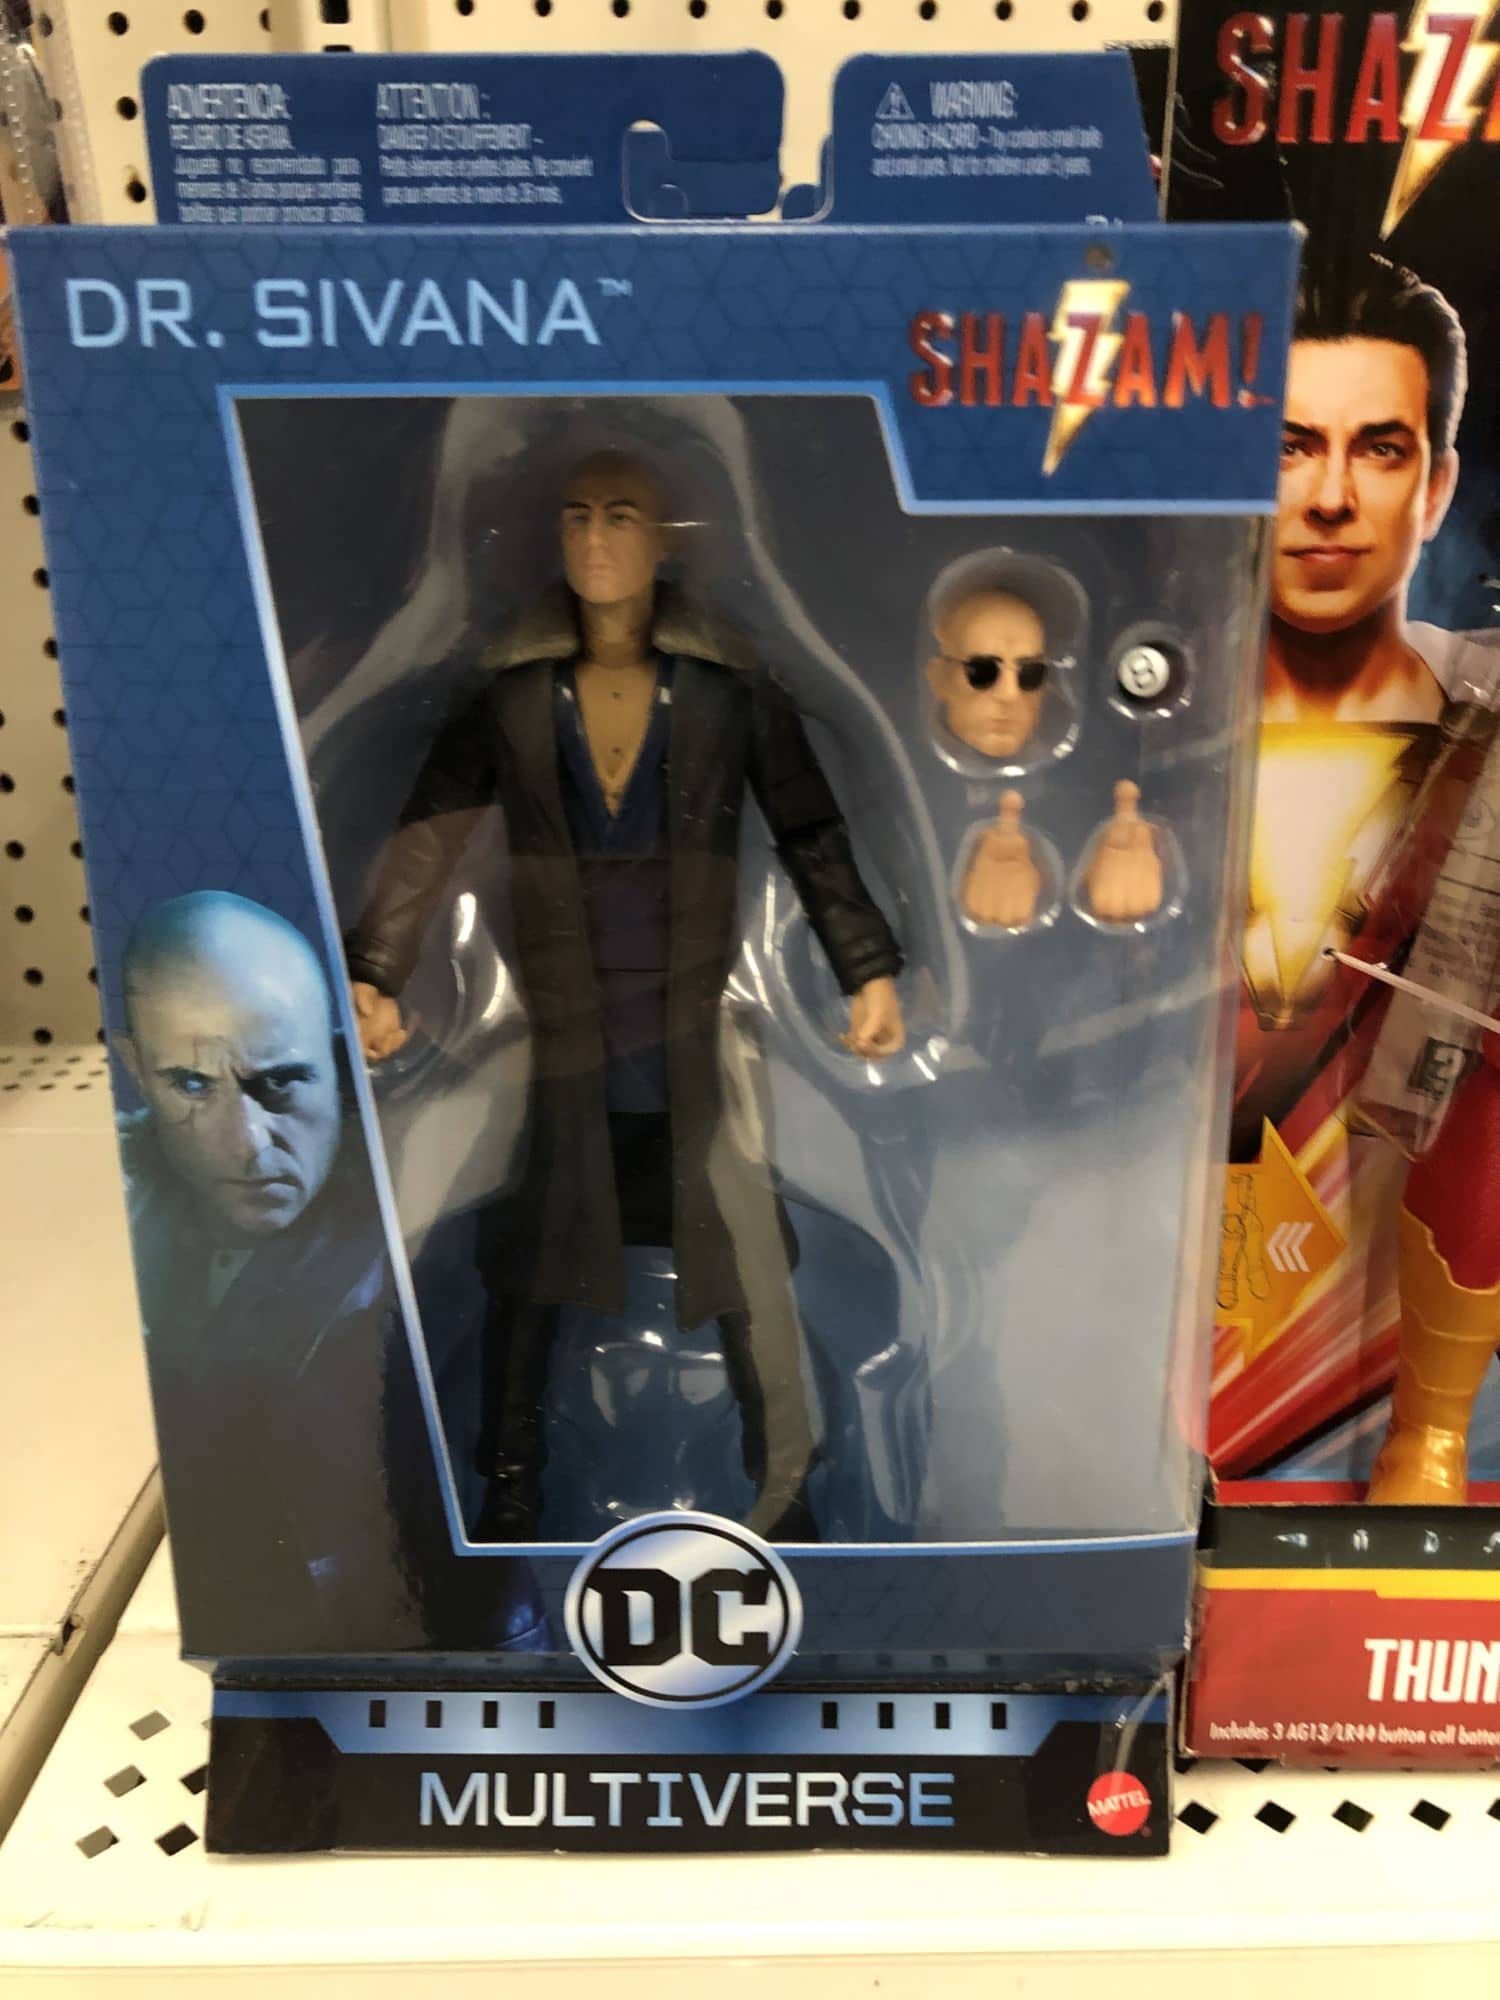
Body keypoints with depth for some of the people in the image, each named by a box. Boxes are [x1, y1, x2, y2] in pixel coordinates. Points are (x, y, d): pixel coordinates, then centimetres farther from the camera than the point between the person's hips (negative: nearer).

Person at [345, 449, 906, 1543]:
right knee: (530, 1261, 10)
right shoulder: (508, 688, -1)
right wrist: (374, 976, -13)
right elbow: (429, 838, -3)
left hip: (703, 1030, 0)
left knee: (750, 1264, 6)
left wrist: (870, 970, -8)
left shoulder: (732, 684, -2)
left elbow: (814, 834, 0)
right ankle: (513, 1483, 30)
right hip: (556, 1034, 1)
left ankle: (785, 1486, 26)